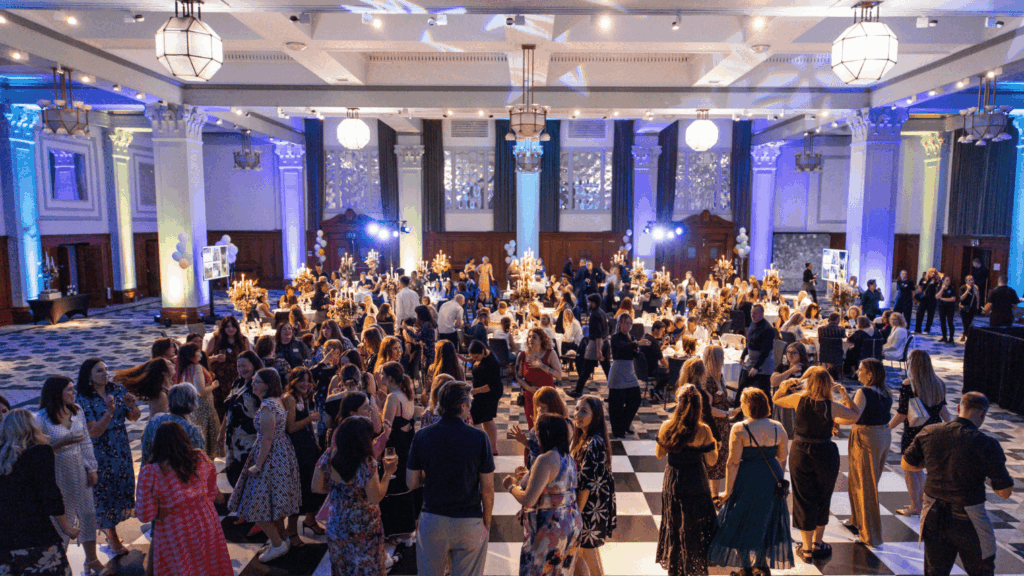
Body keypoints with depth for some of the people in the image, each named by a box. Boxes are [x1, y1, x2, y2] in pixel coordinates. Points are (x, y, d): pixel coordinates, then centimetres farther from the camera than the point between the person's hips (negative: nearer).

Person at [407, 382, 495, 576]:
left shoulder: (421, 436, -7)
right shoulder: (479, 438, -13)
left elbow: (411, 483, 0)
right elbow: (488, 489, -7)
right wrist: (487, 521, 6)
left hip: (432, 522, 2)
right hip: (469, 523, -1)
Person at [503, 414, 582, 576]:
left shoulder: (546, 460, -23)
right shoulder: (568, 457, 5)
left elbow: (528, 500, -26)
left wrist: (511, 486, -7)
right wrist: (521, 482, 18)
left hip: (548, 530, -9)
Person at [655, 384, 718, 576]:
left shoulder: (667, 427, -13)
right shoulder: (703, 430, -19)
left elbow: (659, 454, -1)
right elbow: (711, 461, -11)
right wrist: (714, 444, 6)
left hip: (672, 483, 3)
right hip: (696, 484, -2)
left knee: (674, 524, 21)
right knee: (694, 526, 17)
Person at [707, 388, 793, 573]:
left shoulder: (739, 429, -16)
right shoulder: (778, 428, -2)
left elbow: (733, 463, -16)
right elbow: (782, 459, 5)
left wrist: (728, 491, -10)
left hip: (748, 480, -5)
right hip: (772, 481, 5)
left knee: (744, 523, 11)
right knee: (768, 520, 21)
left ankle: (746, 567, 20)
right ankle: (765, 564, 32)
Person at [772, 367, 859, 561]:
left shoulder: (799, 400, -10)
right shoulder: (832, 406, -12)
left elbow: (776, 399, 6)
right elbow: (855, 415, 6)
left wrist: (785, 386, 8)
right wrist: (845, 395, 13)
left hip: (801, 453, 0)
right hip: (826, 454, 0)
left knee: (804, 499, 10)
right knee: (823, 499, 19)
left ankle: (807, 548, 17)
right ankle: (817, 543, 32)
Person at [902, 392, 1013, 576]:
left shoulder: (929, 433, -6)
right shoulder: (987, 445, -18)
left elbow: (906, 464, 7)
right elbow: (1005, 492, -12)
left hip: (933, 515, 3)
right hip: (967, 520, -3)